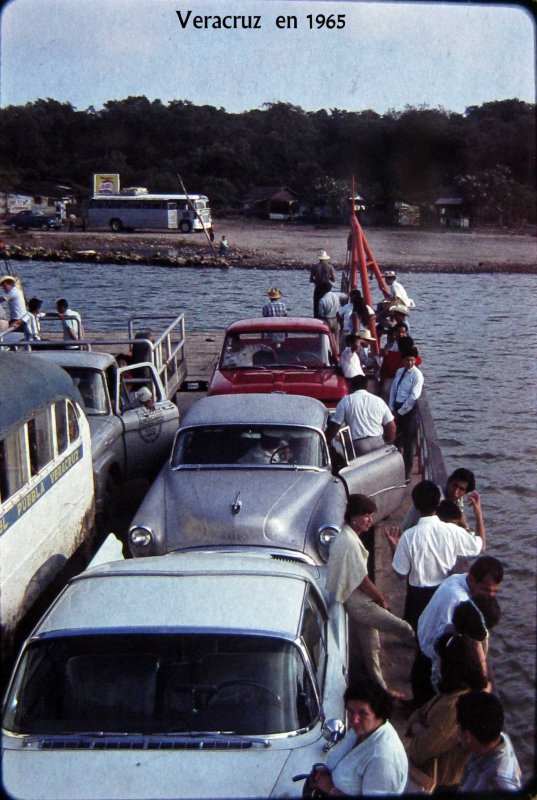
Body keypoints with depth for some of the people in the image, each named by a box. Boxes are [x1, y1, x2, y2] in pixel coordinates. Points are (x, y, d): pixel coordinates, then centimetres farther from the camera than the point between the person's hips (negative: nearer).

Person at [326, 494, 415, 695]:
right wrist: (381, 599, -7)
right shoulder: (349, 542, -23)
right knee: (403, 628, -6)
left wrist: (377, 598, 15)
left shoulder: (345, 537, 9)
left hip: (358, 603, 10)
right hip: (361, 605, -10)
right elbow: (362, 580, -21)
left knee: (370, 647, 18)